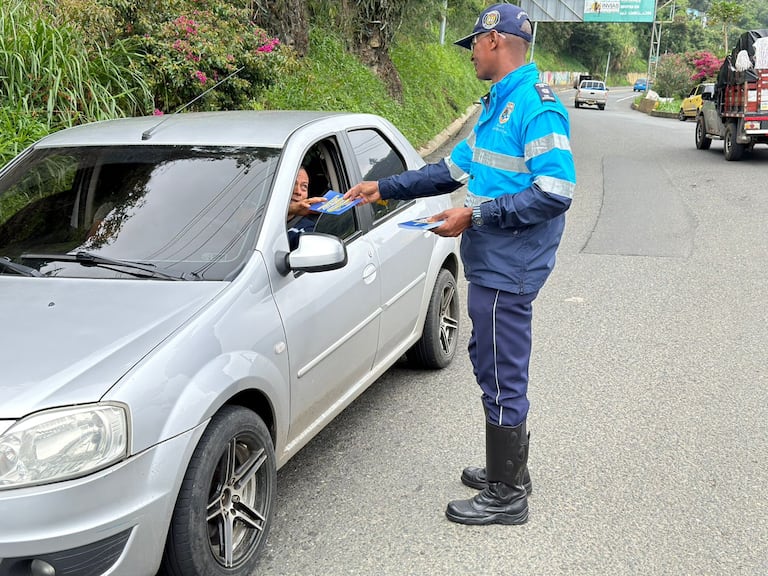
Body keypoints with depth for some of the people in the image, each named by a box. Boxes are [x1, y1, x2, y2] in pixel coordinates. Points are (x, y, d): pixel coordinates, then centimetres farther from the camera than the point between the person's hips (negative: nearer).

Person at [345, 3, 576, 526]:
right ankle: (509, 471, 34)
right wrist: (383, 188, 18)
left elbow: (556, 192, -23)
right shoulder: (498, 105, 15)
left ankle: (507, 498, 13)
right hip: (491, 265, 10)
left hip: (507, 270, -10)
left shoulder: (536, 106, -16)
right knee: (496, 369, 19)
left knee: (502, 378, -1)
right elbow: (454, 168, 21)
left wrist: (476, 215, -23)